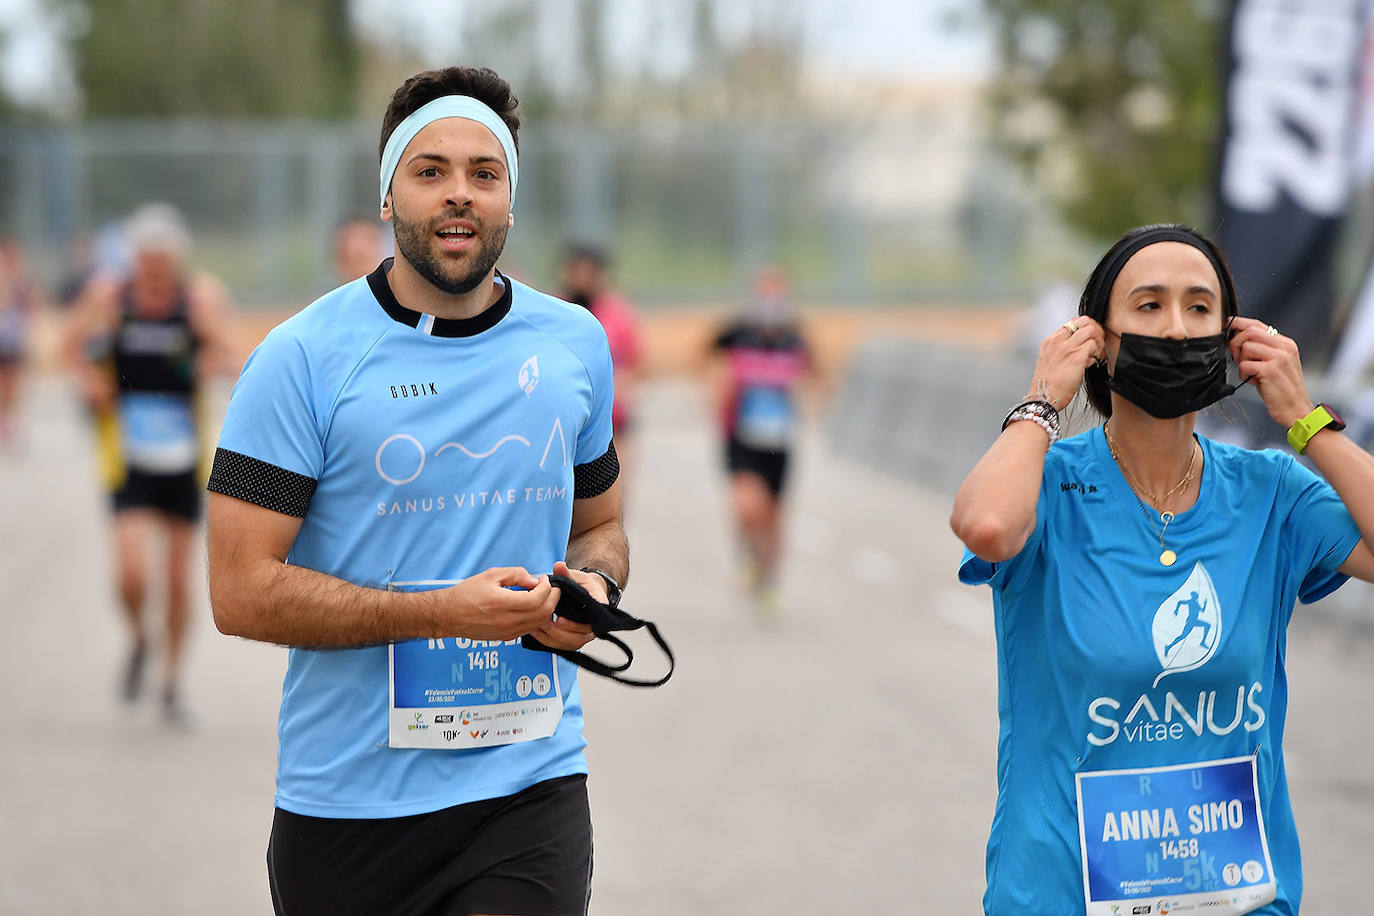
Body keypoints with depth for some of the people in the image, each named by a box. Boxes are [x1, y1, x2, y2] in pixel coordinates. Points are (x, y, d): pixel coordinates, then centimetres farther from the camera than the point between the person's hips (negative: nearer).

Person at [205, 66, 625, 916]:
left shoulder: (577, 343, 8)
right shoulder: (302, 359, -6)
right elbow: (243, 591, -10)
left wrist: (592, 583, -2)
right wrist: (442, 610, -18)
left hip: (530, 788, 2)